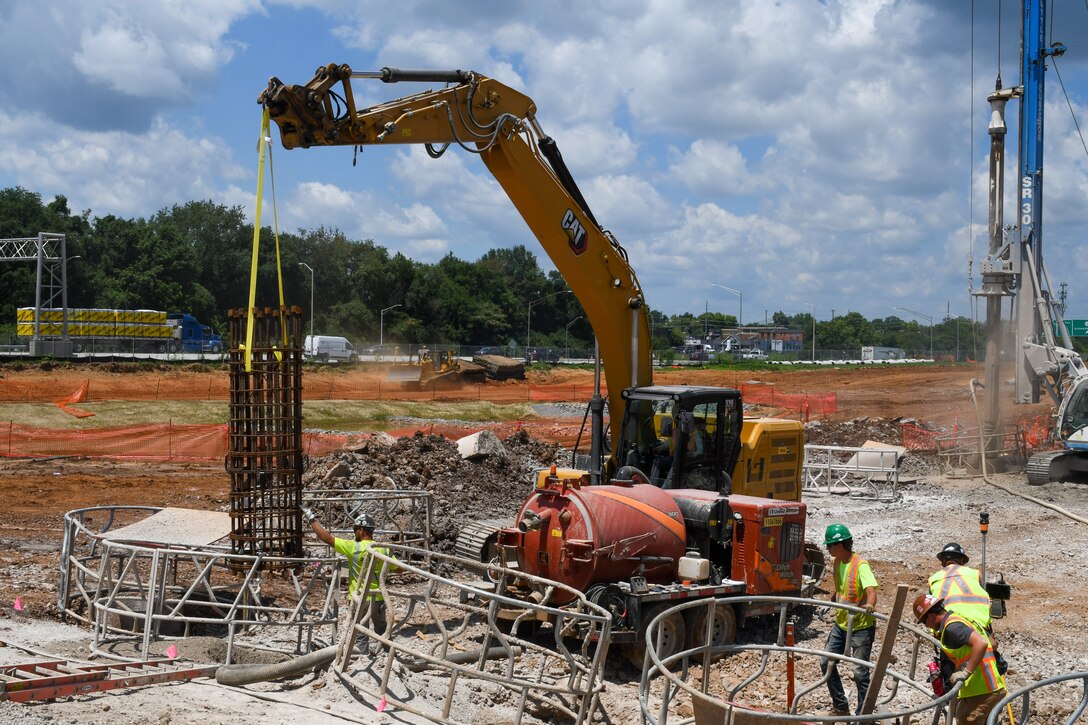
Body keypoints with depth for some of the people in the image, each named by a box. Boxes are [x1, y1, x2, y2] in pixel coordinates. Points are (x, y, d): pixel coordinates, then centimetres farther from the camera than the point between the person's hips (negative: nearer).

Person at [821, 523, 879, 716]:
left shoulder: (861, 565, -21)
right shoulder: (836, 563, 3)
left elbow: (871, 591, -34)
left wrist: (869, 605, -53)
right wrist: (833, 600, 34)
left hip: (861, 626, -8)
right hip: (841, 624, 8)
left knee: (860, 672, -5)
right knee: (827, 663, 10)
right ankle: (841, 707, 24)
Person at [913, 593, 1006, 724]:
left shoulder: (951, 626, -14)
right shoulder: (960, 618, 17)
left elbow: (981, 643, -28)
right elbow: (991, 644, 29)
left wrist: (965, 672, -25)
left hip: (981, 691, -10)